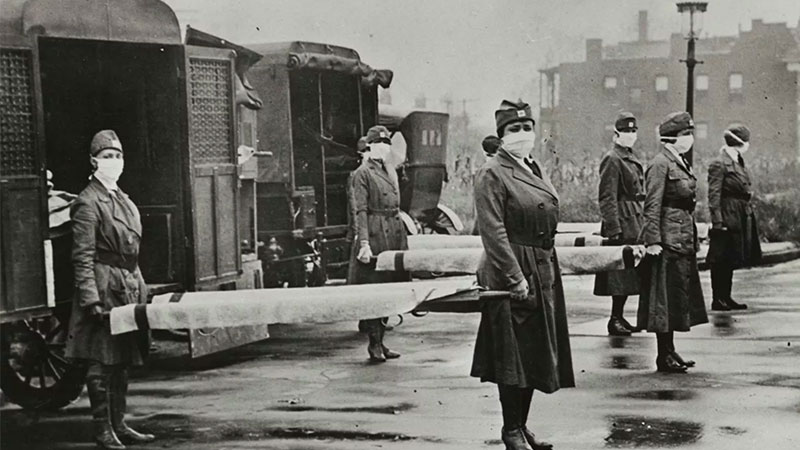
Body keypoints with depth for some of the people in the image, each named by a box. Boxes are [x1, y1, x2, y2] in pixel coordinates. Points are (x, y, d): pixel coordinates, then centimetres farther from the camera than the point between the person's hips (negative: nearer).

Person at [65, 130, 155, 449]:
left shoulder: (122, 199, 16)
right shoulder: (88, 203, -11)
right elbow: (82, 256, -15)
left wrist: (140, 287, 17)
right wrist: (91, 299, -21)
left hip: (129, 287, 9)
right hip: (104, 287, -8)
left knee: (121, 361, 13)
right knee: (101, 363, -4)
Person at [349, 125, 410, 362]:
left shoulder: (391, 171, 16)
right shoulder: (362, 174, -6)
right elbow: (360, 211, -12)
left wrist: (402, 238, 17)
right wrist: (364, 242, -20)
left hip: (394, 234, 7)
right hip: (374, 234, -7)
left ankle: (379, 341, 15)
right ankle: (375, 343, 2)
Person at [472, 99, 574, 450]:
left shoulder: (536, 168, 13)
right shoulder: (492, 175, -12)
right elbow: (493, 232, -18)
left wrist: (547, 270, 16)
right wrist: (515, 277, -22)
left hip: (543, 273, 8)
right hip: (509, 275, -8)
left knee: (536, 353, 13)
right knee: (512, 354, -1)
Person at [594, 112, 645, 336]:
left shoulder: (632, 158, 17)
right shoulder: (612, 159, -10)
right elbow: (607, 198, -15)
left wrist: (643, 224, 18)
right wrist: (614, 228, -19)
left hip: (634, 225, 9)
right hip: (623, 224, -9)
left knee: (628, 273, 11)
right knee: (621, 273, -7)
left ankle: (619, 317, 17)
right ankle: (615, 319, -1)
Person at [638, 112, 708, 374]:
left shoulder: (681, 163, 14)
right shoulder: (661, 164, -13)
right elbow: (652, 206, -17)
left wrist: (692, 239, 19)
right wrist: (653, 240, -21)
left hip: (683, 239, 10)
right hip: (668, 239, -9)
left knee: (678, 296, 13)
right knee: (665, 297, -3)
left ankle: (669, 352, 21)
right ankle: (664, 356, 3)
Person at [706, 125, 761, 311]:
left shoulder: (739, 163, 14)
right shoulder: (719, 164, -13)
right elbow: (714, 196, -16)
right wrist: (717, 222, -19)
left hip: (741, 219, 9)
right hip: (727, 217, -9)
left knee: (730, 260, 14)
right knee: (720, 260, -2)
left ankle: (726, 297, 20)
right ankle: (717, 299, 3)